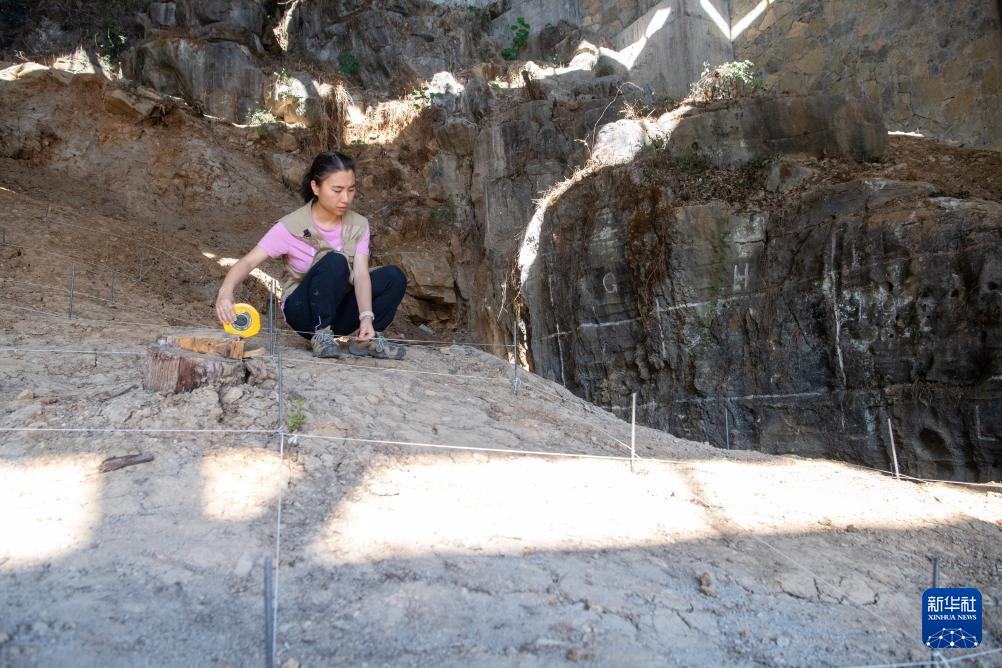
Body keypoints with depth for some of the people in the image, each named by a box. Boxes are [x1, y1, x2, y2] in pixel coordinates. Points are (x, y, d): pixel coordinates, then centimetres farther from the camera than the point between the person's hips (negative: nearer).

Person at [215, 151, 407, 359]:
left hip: (339, 310, 4)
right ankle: (321, 334, -20)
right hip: (303, 310, -4)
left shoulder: (358, 225, -6)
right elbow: (249, 261, -23)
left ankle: (365, 338, -9)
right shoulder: (291, 227, -16)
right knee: (335, 261, -31)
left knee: (394, 277, -19)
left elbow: (361, 274, -18)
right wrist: (226, 290, -44)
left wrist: (366, 318, -35)